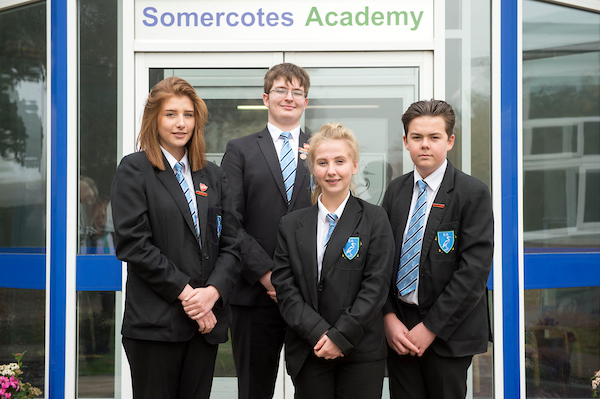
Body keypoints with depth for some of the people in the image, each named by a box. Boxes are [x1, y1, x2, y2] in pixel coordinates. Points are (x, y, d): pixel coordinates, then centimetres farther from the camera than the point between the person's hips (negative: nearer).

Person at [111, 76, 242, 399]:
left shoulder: (213, 176, 16)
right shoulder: (135, 170, 1)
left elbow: (232, 243, 9)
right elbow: (132, 244, -10)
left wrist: (213, 291, -9)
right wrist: (185, 292, -14)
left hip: (207, 321, 5)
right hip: (156, 323, -4)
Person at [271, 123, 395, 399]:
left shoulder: (375, 220, 2)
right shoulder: (291, 226, 8)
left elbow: (376, 285, -5)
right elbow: (285, 289, 1)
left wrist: (341, 336, -12)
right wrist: (319, 333, -11)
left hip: (362, 354, -1)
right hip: (308, 354, 2)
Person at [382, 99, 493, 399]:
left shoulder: (473, 193, -8)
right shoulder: (396, 191, 8)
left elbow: (475, 269, -14)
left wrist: (431, 327, -15)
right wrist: (389, 317, -6)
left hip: (448, 334, -4)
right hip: (398, 330, 4)